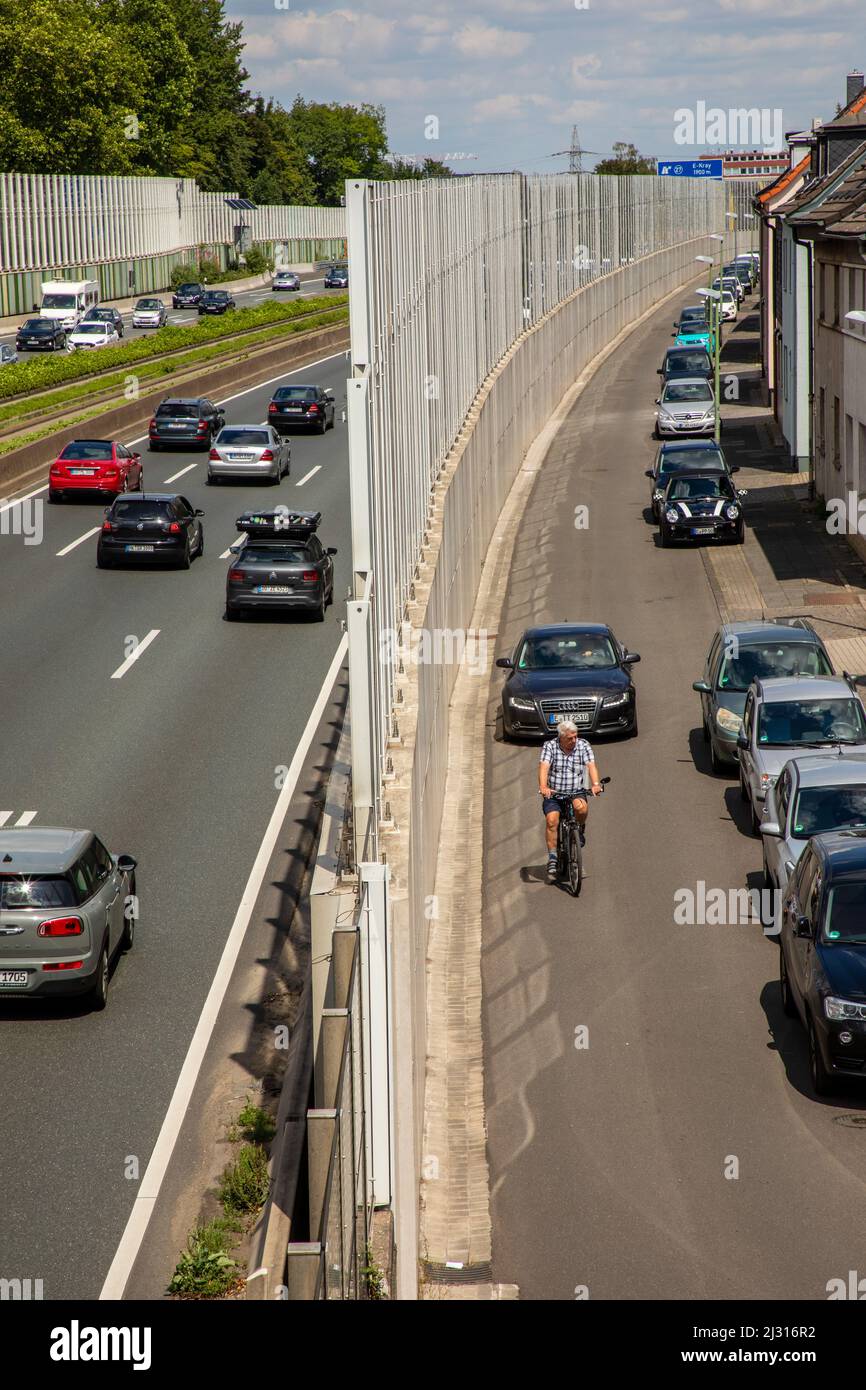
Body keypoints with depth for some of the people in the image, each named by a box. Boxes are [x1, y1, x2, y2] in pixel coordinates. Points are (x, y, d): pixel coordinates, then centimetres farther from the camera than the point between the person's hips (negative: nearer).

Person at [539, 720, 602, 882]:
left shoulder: (583, 745, -1)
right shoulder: (550, 746, -5)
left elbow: (591, 765, -14)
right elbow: (544, 767, -19)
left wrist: (595, 784, -34)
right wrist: (543, 786, -39)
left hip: (576, 791, 0)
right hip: (553, 794, 0)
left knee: (581, 807, -33)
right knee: (552, 820, -24)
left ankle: (580, 830, 1)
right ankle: (552, 859, -15)